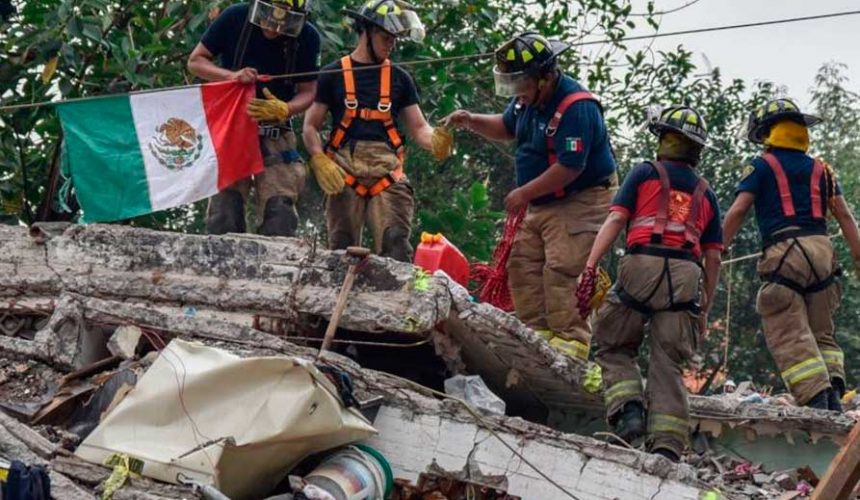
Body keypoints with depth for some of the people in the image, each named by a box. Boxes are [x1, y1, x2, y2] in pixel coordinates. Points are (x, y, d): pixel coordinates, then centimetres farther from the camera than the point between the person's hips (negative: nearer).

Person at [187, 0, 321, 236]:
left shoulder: (307, 37, -8)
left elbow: (307, 91, -1)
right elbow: (195, 61, -2)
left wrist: (284, 110, -23)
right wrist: (232, 75, -20)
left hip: (275, 134, 1)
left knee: (280, 210, -9)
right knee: (225, 206, -8)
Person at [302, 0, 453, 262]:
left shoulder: (399, 78, 17)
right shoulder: (334, 75, 11)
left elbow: (418, 127, 14)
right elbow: (310, 127, 10)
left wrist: (435, 142, -9)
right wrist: (321, 162, -8)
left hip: (387, 170, 1)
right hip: (344, 170, -1)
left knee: (396, 245, -15)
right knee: (342, 249, -4)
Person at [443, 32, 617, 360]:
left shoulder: (576, 108, -24)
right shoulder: (529, 99, 5)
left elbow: (569, 167, -27)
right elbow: (506, 128, 24)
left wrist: (524, 193, -19)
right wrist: (471, 121, 5)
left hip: (580, 202, -10)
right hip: (541, 204, 10)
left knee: (561, 271, -17)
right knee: (522, 265, 5)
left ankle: (571, 339, -16)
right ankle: (538, 331, 7)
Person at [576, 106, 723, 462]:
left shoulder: (645, 174, 14)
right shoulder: (705, 194, 23)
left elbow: (615, 220, 0)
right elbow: (713, 258, 17)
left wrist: (590, 267, -6)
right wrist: (704, 308, 22)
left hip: (643, 265, -3)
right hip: (686, 275, 3)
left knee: (614, 347, 13)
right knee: (669, 363, 4)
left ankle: (628, 409, -10)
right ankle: (667, 446, -6)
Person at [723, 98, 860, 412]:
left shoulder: (761, 166, 6)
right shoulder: (821, 169, 19)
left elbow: (737, 211, -3)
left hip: (784, 252, -5)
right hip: (822, 248, 5)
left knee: (790, 335, -7)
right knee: (821, 332, 14)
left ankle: (816, 397, -21)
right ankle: (833, 391, -6)